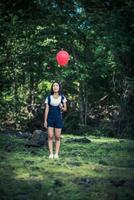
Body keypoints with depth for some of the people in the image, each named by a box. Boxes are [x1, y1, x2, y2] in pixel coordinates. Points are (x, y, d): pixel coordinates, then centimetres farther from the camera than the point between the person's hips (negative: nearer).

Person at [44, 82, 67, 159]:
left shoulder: (62, 97, 2)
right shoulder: (48, 98, 3)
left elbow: (65, 109, 5)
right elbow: (46, 109, 2)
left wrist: (61, 108, -18)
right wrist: (45, 121, -3)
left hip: (58, 119, 0)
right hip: (50, 119, 0)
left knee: (57, 137, -1)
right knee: (50, 136, -6)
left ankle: (56, 154, 3)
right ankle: (51, 154, -2)